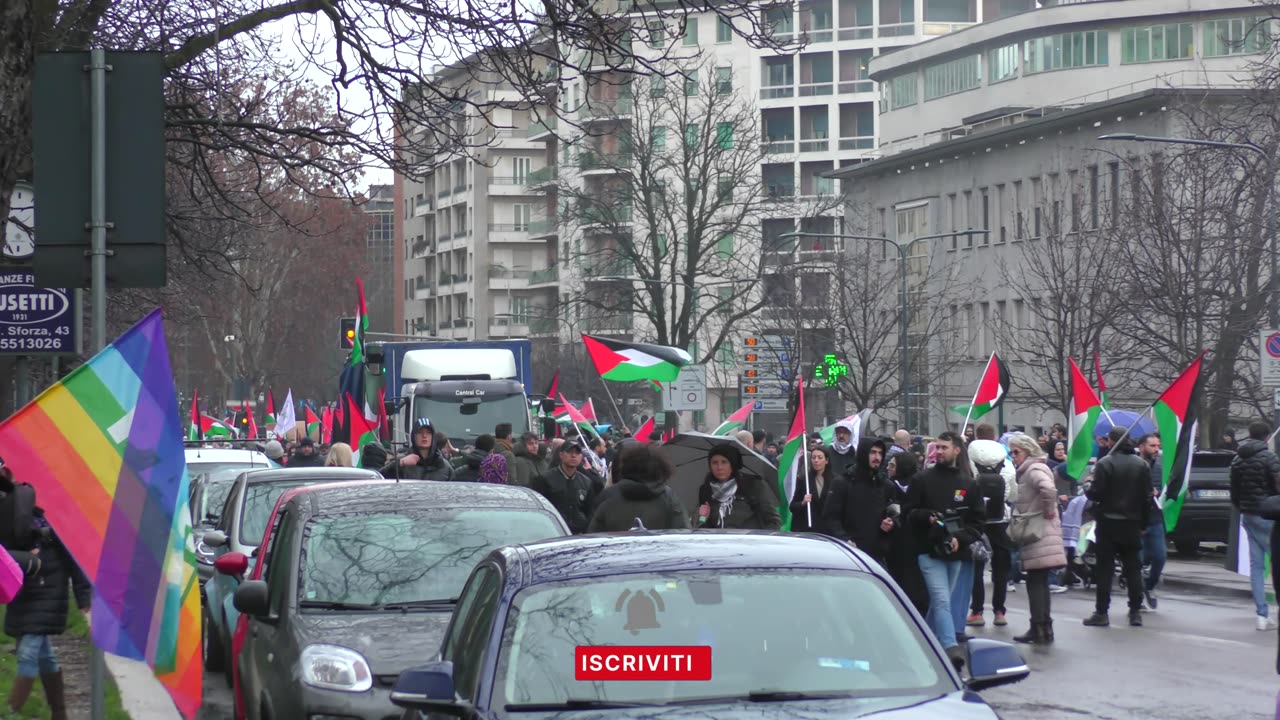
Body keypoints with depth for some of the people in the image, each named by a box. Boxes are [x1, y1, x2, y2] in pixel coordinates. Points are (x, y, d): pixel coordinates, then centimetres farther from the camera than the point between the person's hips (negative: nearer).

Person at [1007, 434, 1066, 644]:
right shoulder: (1028, 471, 18)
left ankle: (1041, 629, -6)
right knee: (1038, 582, 13)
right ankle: (1042, 629, 17)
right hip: (1037, 534, 10)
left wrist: (1048, 511, -20)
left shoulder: (1034, 469, -12)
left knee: (1036, 582, -7)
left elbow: (1048, 489, -31)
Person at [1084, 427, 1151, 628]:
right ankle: (1136, 612, 8)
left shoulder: (1104, 464, -12)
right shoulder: (1141, 465, 5)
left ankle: (1101, 613, -1)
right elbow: (1147, 497, 5)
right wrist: (1144, 523, 11)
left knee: (1105, 568, -1)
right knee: (1133, 568, 9)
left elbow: (1096, 493, -15)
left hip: (1109, 523, -4)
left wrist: (1087, 488, 7)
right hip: (1132, 524, 4)